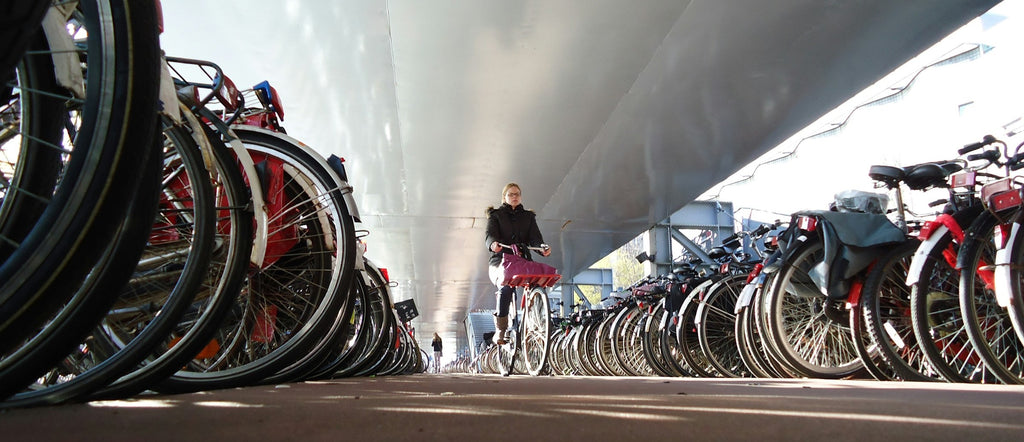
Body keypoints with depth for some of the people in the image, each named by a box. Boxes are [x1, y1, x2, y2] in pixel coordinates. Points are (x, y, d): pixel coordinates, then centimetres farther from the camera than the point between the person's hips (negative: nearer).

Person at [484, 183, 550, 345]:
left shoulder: (528, 216, 22)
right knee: (506, 288, -33)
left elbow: (535, 237, 6)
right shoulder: (496, 214, 14)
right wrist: (493, 244, -31)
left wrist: (543, 248, -19)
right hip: (500, 260, -3)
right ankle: (500, 331, -22)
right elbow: (490, 234, -5)